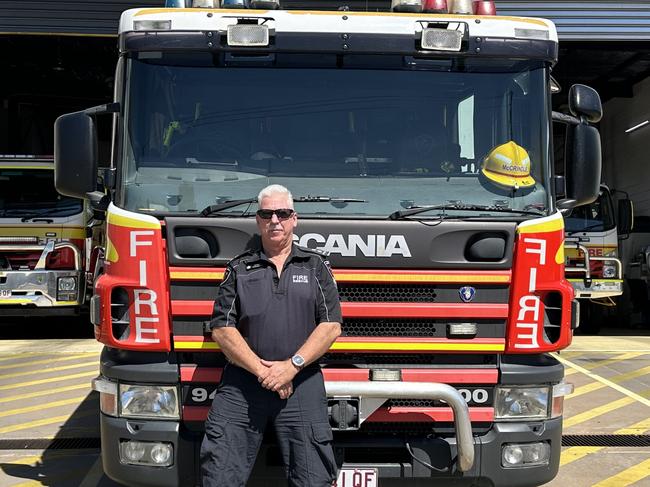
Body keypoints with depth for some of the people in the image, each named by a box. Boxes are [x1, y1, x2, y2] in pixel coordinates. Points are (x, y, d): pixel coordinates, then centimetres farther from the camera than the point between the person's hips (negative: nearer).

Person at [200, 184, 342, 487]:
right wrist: (261, 370, -8)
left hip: (302, 384, 0)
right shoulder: (239, 269, 11)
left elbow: (331, 326, 2)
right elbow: (222, 329, 3)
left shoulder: (315, 266, 12)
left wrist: (292, 365, -10)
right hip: (241, 384, 1)